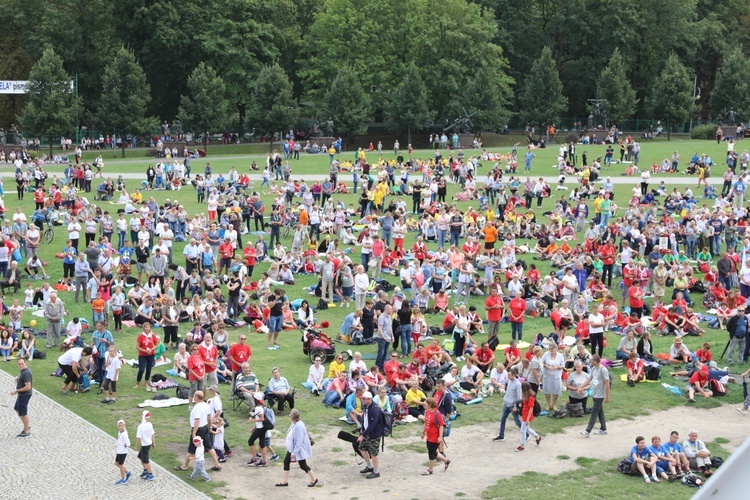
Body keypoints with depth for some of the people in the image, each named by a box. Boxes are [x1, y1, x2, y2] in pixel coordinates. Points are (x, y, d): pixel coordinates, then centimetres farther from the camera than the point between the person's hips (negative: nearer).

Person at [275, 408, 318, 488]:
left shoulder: (299, 426, -29)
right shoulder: (294, 424, 0)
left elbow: (299, 441, -29)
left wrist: (294, 452, -26)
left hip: (299, 449, -9)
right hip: (292, 448, 9)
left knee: (303, 465, 4)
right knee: (286, 462, 9)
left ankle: (314, 479, 23)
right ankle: (284, 481, 19)